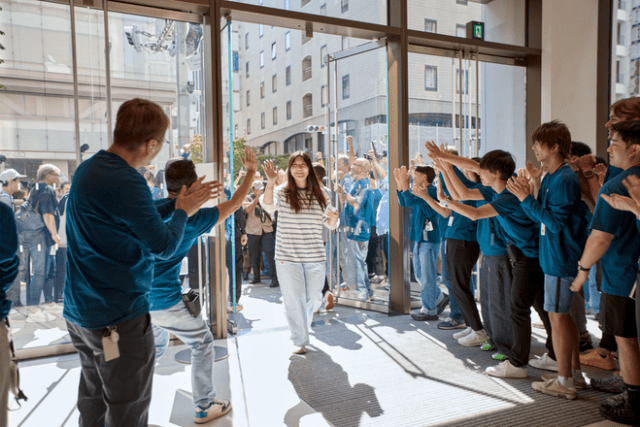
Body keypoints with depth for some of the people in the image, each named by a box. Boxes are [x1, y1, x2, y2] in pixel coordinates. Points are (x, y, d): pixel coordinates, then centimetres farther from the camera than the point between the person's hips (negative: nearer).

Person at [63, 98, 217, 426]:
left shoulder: (89, 169, 7)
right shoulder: (124, 181, -24)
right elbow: (164, 245, -19)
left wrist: (178, 204, 13)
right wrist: (182, 211, -2)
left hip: (80, 311, 10)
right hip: (118, 317, -10)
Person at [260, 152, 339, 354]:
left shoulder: (319, 194, 5)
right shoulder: (282, 192, -2)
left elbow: (330, 224, 8)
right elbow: (268, 205, -23)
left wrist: (334, 218, -14)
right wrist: (271, 181, -36)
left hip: (315, 257, 3)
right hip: (288, 257, -2)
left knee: (314, 298, 12)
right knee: (294, 299, 2)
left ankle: (303, 322, 44)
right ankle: (299, 340, 20)